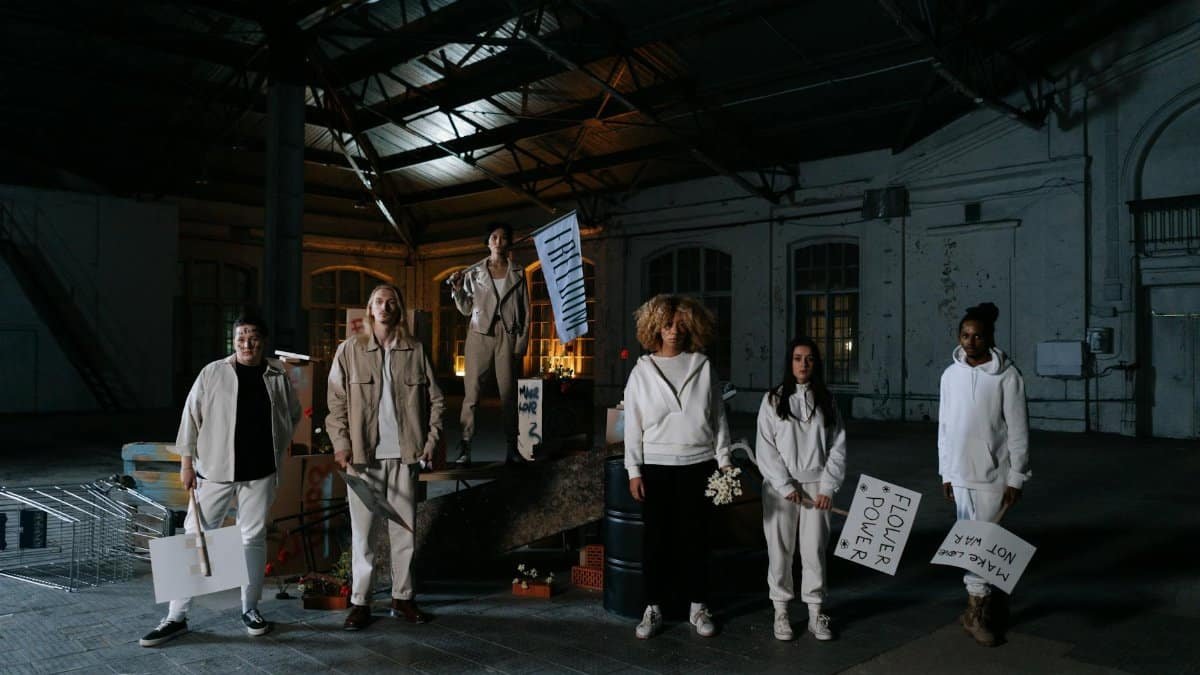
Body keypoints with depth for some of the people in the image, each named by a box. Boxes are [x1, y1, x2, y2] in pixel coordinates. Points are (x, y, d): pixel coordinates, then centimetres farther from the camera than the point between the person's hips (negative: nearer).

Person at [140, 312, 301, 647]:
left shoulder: (278, 376, 2)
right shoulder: (213, 373, -3)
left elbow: (293, 414, 17)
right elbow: (192, 417, -2)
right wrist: (186, 462, -4)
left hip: (261, 472, 2)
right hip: (215, 469, -1)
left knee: (253, 538, 10)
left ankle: (250, 608, 23)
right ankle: (176, 616, 9)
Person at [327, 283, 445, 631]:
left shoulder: (415, 351, 6)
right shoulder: (350, 350, 3)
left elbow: (435, 399, 10)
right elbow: (336, 401, 2)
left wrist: (431, 438, 1)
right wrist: (341, 443, -6)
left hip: (404, 454, 2)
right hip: (363, 454, -1)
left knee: (405, 528, 8)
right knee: (362, 530, 3)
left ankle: (402, 597, 20)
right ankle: (359, 601, 14)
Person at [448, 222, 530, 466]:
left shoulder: (518, 273, 9)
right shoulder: (474, 272, 7)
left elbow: (525, 311, 7)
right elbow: (466, 309, 10)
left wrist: (521, 343, 0)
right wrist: (457, 290, -7)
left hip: (508, 335, 0)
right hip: (480, 334, 0)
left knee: (509, 393, 1)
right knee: (472, 391, -6)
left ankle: (511, 449, 8)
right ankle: (465, 448, -5)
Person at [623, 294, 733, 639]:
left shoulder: (703, 366, 5)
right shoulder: (642, 371, 3)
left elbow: (718, 416, 8)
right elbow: (633, 424, 2)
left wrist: (724, 458, 3)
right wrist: (634, 471, -2)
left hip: (698, 464, 0)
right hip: (656, 467, 0)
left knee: (695, 537, 6)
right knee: (657, 538, 4)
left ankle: (698, 607, 21)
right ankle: (653, 608, 17)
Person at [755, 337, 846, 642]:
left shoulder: (825, 400, 7)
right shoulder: (773, 400, 0)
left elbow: (837, 446, 5)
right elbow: (765, 449, -3)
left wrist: (828, 488, -4)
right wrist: (786, 486, -9)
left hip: (816, 485, 2)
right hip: (780, 487, -1)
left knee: (814, 550, 3)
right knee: (780, 549, 3)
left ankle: (815, 613, 16)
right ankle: (781, 611, 16)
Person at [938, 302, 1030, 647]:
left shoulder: (1006, 375, -8)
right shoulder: (951, 374, 6)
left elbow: (1018, 429, -7)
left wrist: (1016, 477, -8)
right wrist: (945, 472, 11)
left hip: (993, 473, -3)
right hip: (960, 473, 4)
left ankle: (976, 610, 13)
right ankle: (981, 603, 22)